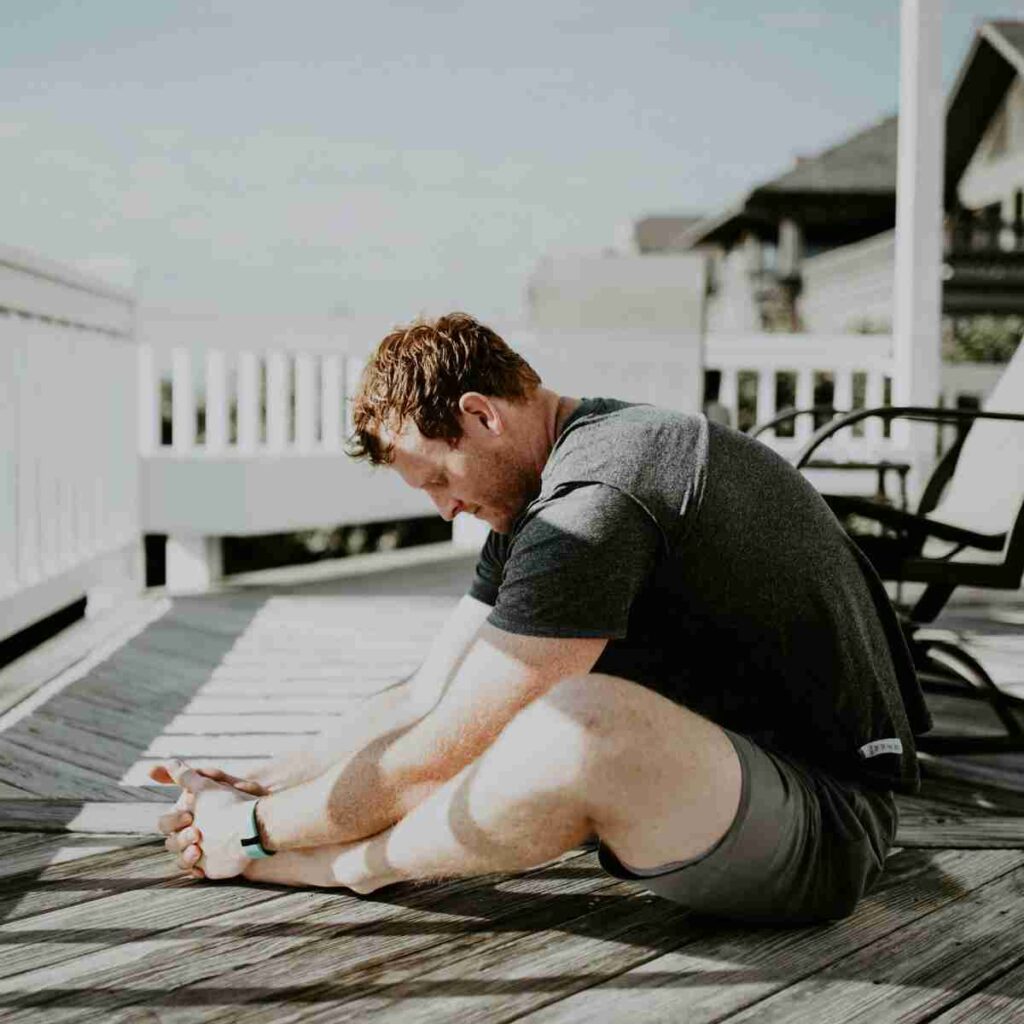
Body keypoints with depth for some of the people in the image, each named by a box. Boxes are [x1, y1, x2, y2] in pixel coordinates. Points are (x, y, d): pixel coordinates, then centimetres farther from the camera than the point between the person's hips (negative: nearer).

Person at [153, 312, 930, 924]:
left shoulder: (596, 503, -23)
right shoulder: (539, 499, 9)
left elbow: (439, 752, -19)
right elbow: (425, 700, 11)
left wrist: (254, 828, -7)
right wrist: (256, 786, 6)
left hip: (827, 827, -10)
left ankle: (349, 864, -10)